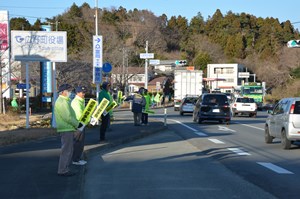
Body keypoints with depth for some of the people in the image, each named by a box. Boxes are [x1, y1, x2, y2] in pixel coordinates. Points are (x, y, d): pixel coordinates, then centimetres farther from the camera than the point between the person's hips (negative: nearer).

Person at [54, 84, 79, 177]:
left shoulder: (64, 101, 18)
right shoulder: (61, 102, -17)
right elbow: (68, 117, -22)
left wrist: (76, 123, 11)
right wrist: (77, 124, -12)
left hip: (68, 128, 11)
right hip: (66, 129, -11)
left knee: (69, 150, 16)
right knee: (66, 150, -6)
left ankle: (65, 169, 22)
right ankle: (63, 170, -2)